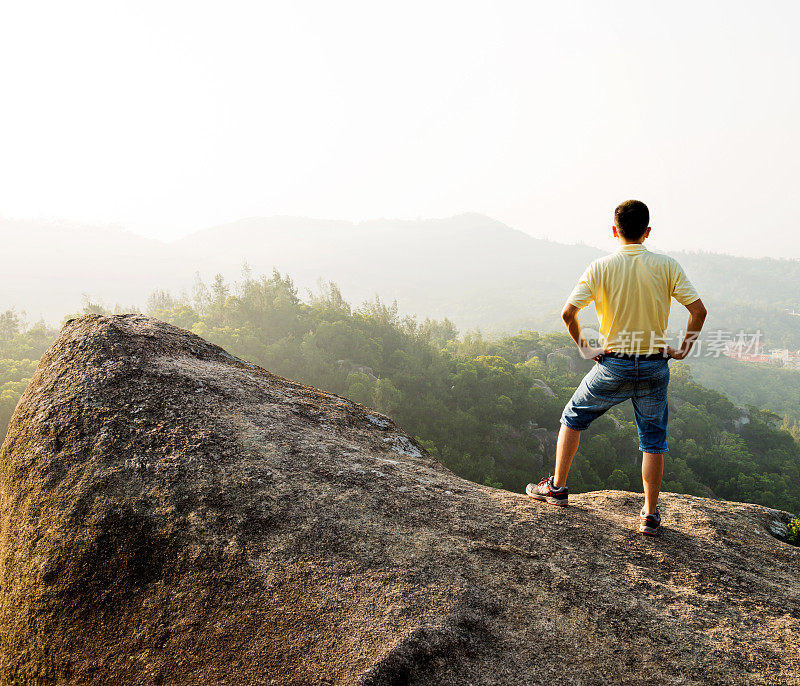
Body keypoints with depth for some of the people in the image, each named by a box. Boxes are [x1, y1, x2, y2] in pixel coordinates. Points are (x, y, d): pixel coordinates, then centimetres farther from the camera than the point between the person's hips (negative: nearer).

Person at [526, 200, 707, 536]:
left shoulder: (600, 267, -7)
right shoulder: (667, 266, -5)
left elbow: (567, 312, -13)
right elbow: (698, 310, -9)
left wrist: (584, 347, -1)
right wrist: (683, 349, 2)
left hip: (613, 366, -1)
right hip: (655, 367, 1)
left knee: (573, 417, 20)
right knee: (653, 439, 12)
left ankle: (557, 487, 27)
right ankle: (650, 514, 15)